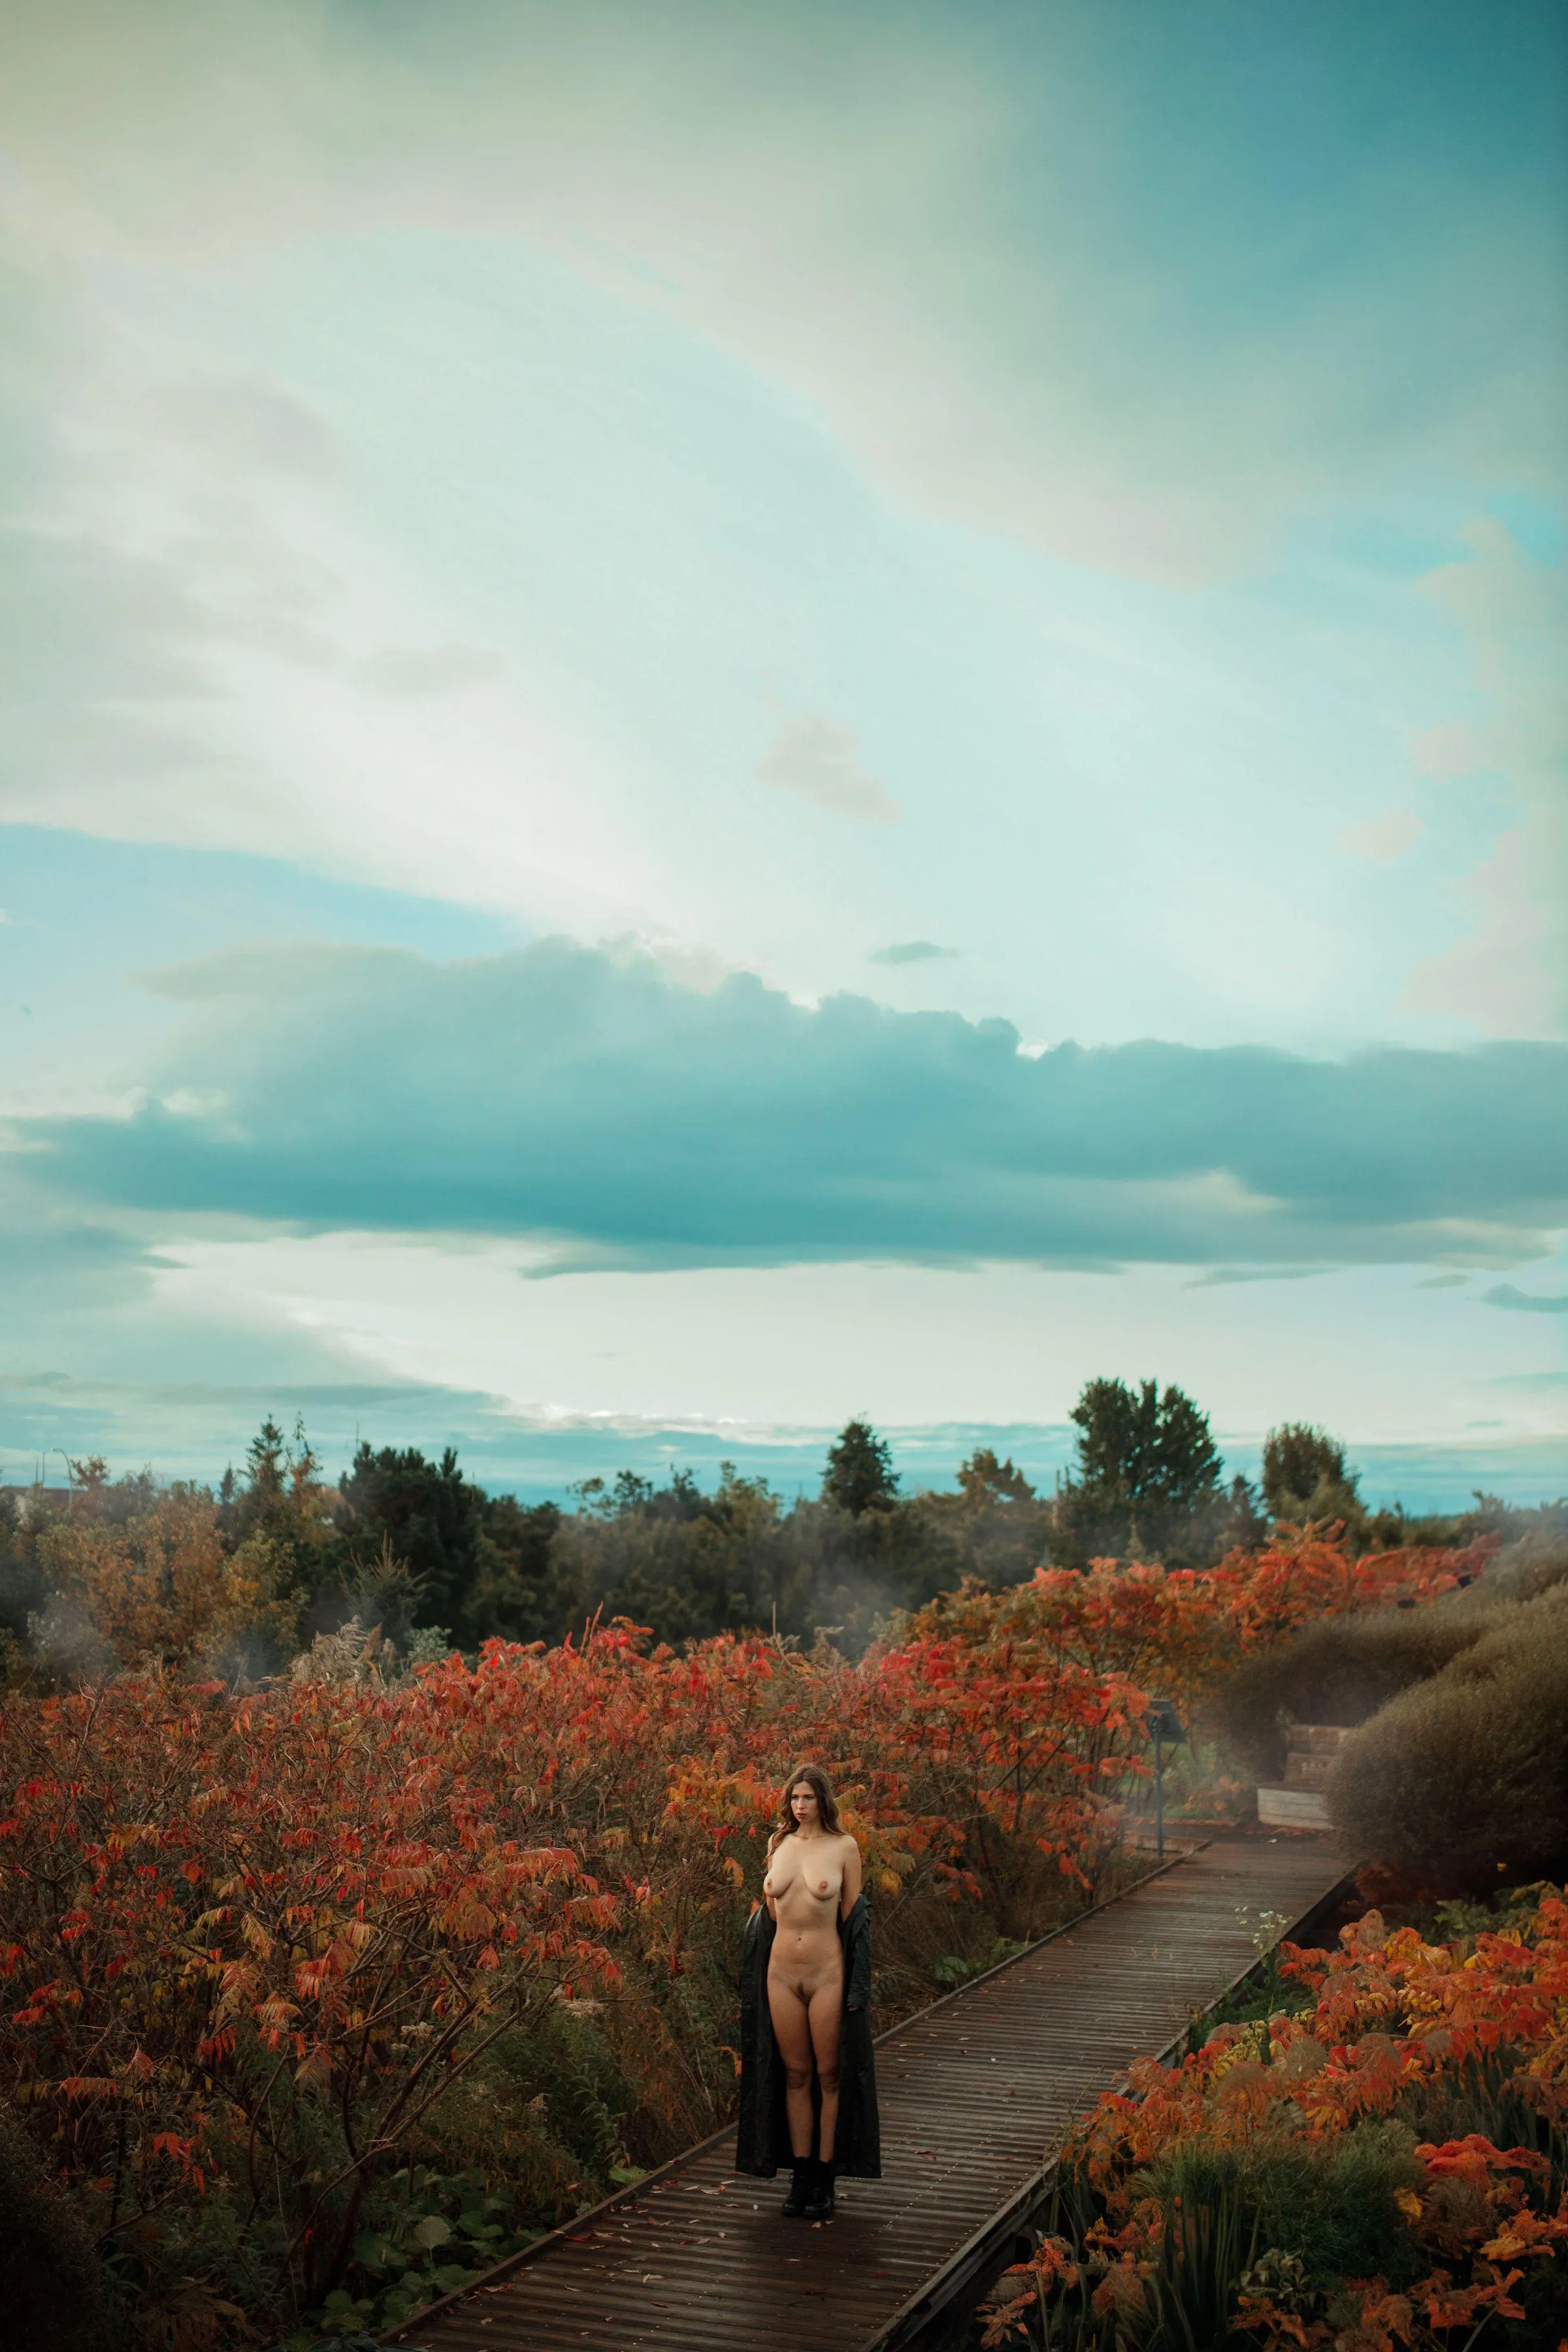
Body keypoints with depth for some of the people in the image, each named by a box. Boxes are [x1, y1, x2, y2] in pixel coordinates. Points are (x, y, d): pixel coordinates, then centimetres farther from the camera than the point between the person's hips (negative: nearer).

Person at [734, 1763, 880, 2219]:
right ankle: (800, 2177, 17)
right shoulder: (778, 1843, 8)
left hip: (827, 1974, -4)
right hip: (781, 1973, 4)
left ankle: (824, 2181, 11)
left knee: (829, 2076, 4)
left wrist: (855, 1986, -5)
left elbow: (852, 1916, -2)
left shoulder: (844, 1847, -4)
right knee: (795, 2074, 10)